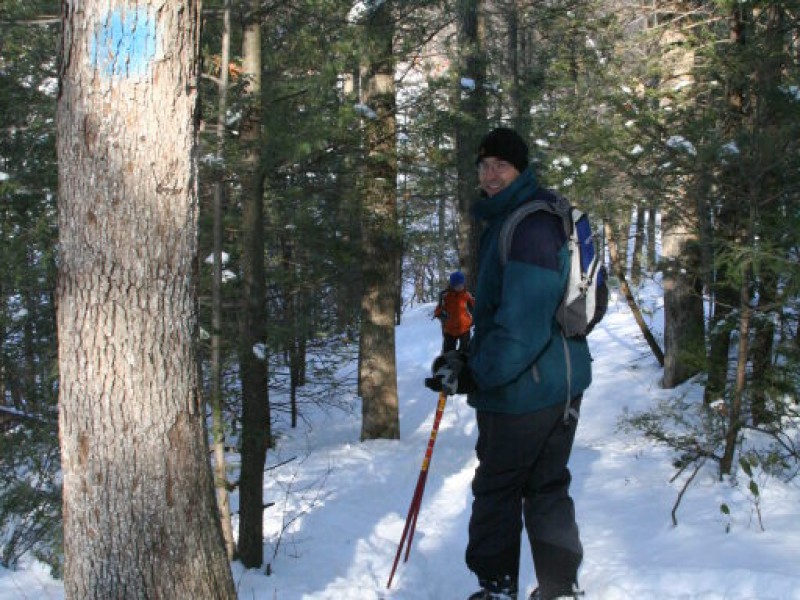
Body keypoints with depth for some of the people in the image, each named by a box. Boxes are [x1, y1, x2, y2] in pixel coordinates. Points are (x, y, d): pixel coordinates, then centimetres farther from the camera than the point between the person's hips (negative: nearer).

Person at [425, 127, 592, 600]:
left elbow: (525, 321, -28)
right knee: (547, 487, 16)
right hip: (561, 383, 10)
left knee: (496, 489, 5)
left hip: (524, 389, -10)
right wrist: (471, 360, 19)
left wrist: (475, 373, -24)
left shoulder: (530, 225, -21)